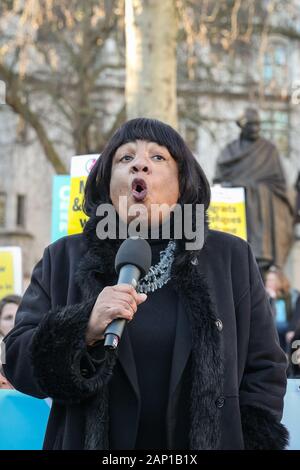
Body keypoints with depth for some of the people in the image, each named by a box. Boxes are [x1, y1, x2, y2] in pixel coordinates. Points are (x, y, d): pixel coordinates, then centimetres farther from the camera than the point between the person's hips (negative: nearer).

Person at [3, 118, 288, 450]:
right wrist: (84, 328, -22)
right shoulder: (62, 260, -1)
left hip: (210, 440, 0)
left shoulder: (231, 258, 0)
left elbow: (263, 370, 2)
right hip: (86, 440, 0)